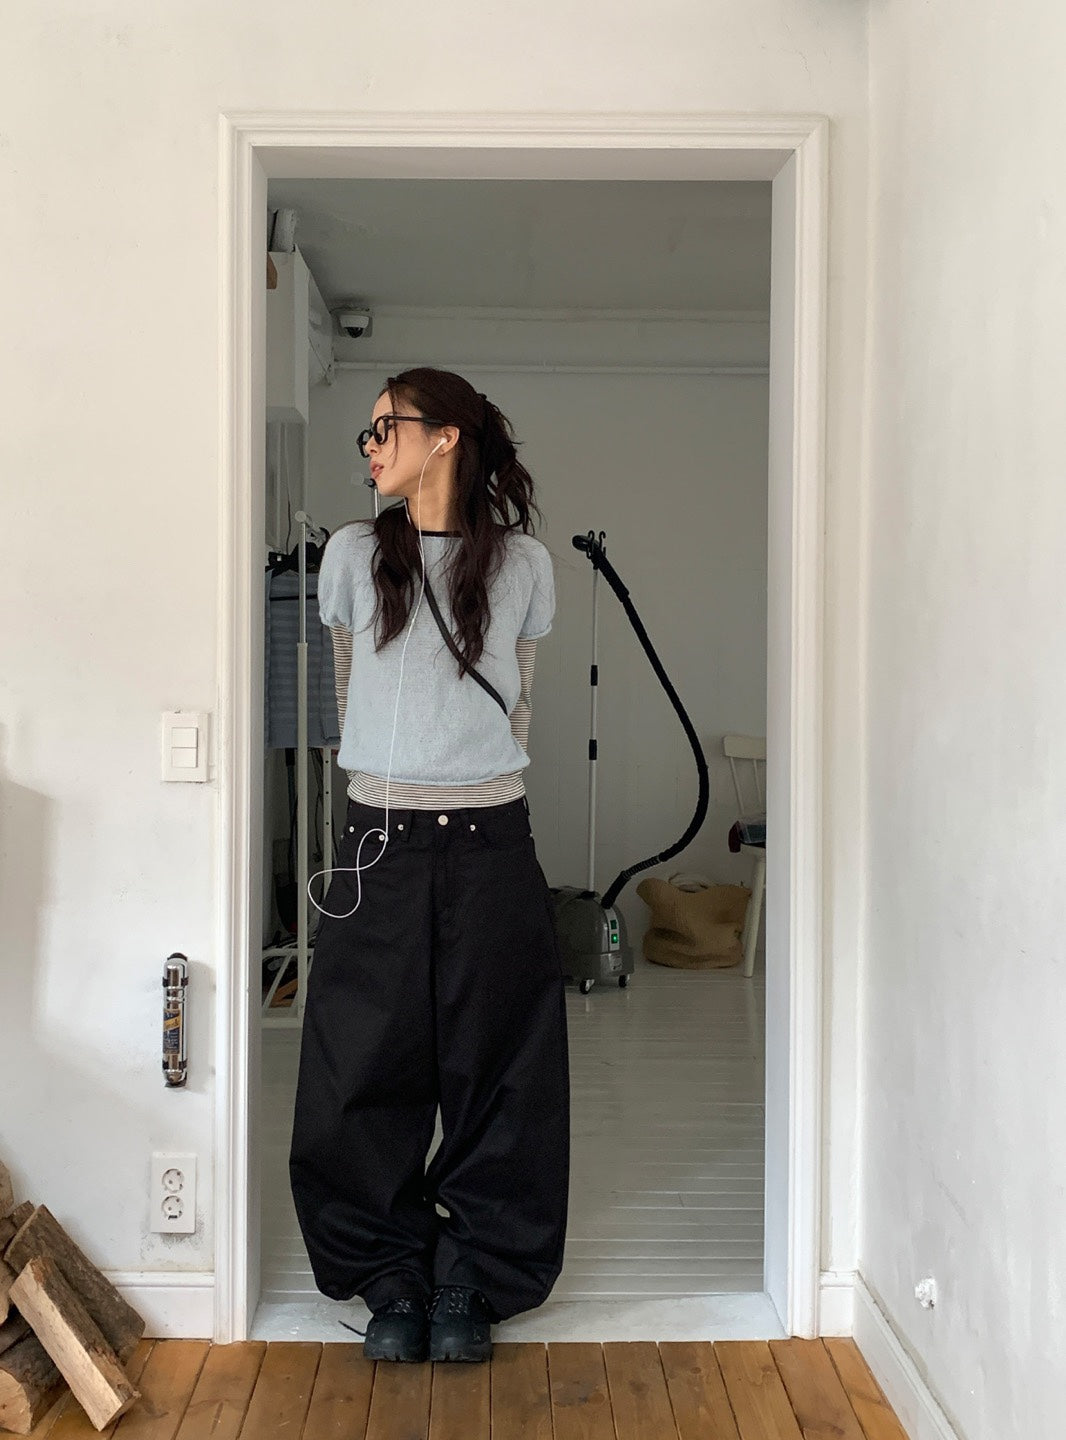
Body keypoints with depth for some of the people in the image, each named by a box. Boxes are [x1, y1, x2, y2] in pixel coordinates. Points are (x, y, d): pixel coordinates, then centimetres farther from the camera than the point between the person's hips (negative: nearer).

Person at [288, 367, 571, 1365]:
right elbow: (348, 692, 15)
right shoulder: (352, 554, 6)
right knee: (367, 1071, 3)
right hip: (381, 842, 1)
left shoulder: (521, 563, 4)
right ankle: (390, 1281, 21)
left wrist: (476, 792, 10)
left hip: (490, 844, 0)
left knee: (494, 1069, 4)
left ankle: (467, 1282, 20)